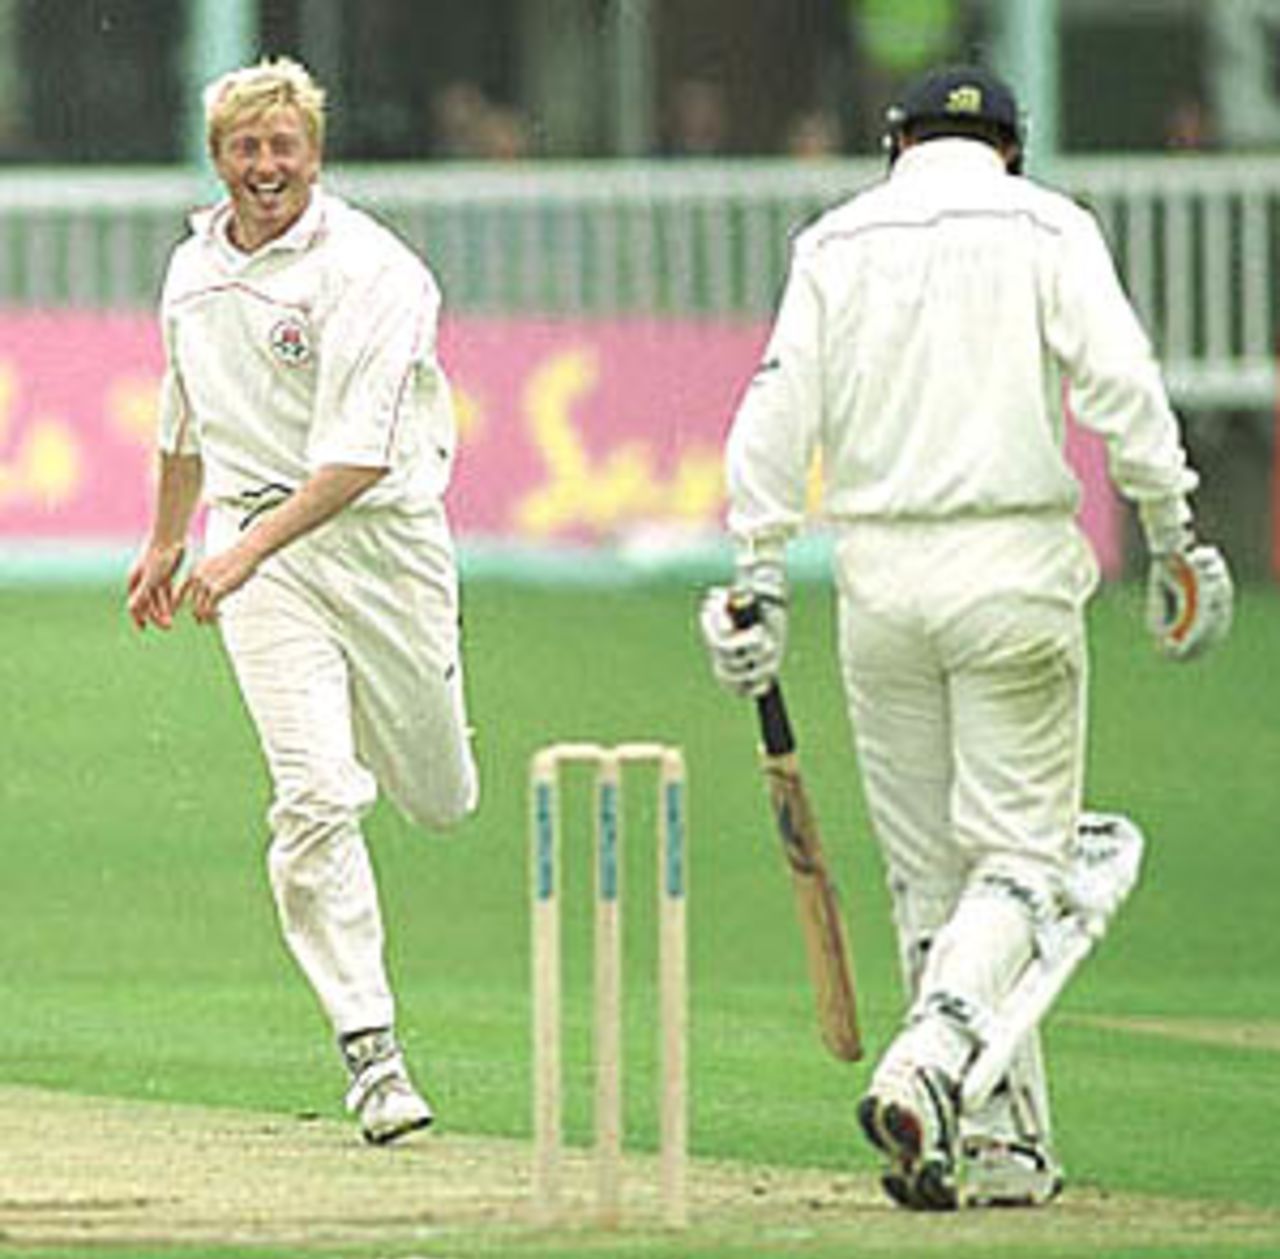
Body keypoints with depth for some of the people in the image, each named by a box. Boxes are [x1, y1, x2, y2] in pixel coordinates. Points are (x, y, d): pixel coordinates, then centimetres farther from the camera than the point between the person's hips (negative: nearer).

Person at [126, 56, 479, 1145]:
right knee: (317, 796, -14)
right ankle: (369, 1045, -13)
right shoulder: (194, 268, 7)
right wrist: (166, 538, 33)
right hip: (254, 545, 3)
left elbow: (358, 455, -23)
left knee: (439, 799, 11)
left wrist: (247, 553, -31)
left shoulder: (368, 271, -14)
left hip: (383, 534, -3)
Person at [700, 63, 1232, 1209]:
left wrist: (759, 575, 5)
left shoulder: (835, 242, 10)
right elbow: (1119, 384, -10)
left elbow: (779, 410, 4)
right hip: (1013, 569, -3)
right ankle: (928, 1063, -25)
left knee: (927, 868, 10)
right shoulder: (1047, 227, 2)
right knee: (1020, 851, -1)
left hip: (878, 574, 3)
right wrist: (1173, 537, -6)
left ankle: (1000, 1141, 9)